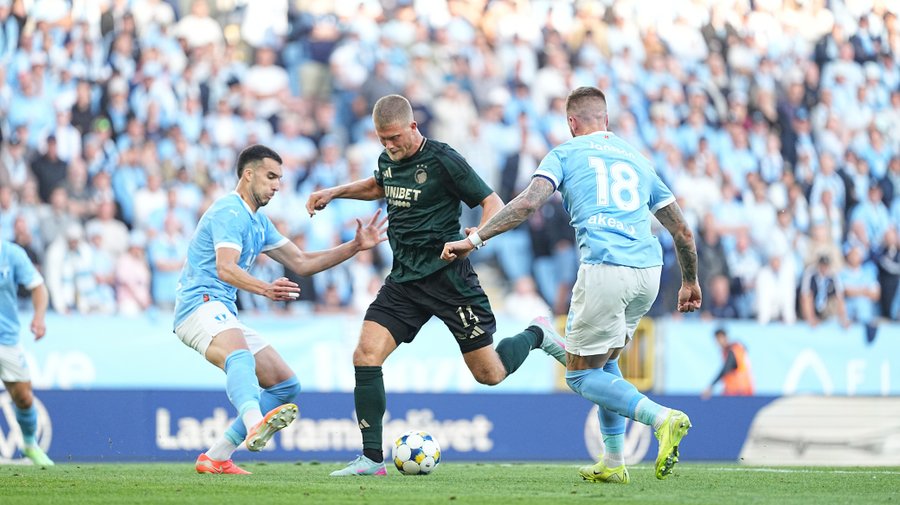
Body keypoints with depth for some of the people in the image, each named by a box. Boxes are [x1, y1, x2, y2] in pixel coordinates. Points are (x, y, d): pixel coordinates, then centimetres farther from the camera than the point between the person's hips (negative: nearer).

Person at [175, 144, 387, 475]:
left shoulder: (258, 222, 23)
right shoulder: (230, 211, -9)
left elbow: (301, 263, 25)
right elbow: (225, 269, -24)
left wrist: (355, 246, 16)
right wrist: (265, 289, -42)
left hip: (224, 316, 10)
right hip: (201, 305, -10)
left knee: (286, 386, 8)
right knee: (240, 358, -40)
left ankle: (216, 458, 7)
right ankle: (255, 425, -71)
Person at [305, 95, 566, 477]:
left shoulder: (443, 160, -14)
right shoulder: (388, 160, 6)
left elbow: (493, 203, -12)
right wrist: (335, 192, 20)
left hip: (448, 277, -6)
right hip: (404, 279, 6)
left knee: (489, 374, 0)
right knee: (365, 356, -13)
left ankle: (535, 336, 33)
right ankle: (372, 459, -6)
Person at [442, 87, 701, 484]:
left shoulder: (565, 154, 11)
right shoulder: (636, 160, 25)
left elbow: (528, 202, -6)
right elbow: (682, 231, 25)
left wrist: (474, 239, -5)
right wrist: (690, 282, 38)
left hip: (604, 269, -6)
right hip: (649, 271, 6)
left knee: (581, 375, 6)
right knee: (604, 362, 25)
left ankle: (661, 418, -17)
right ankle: (613, 463, 19)